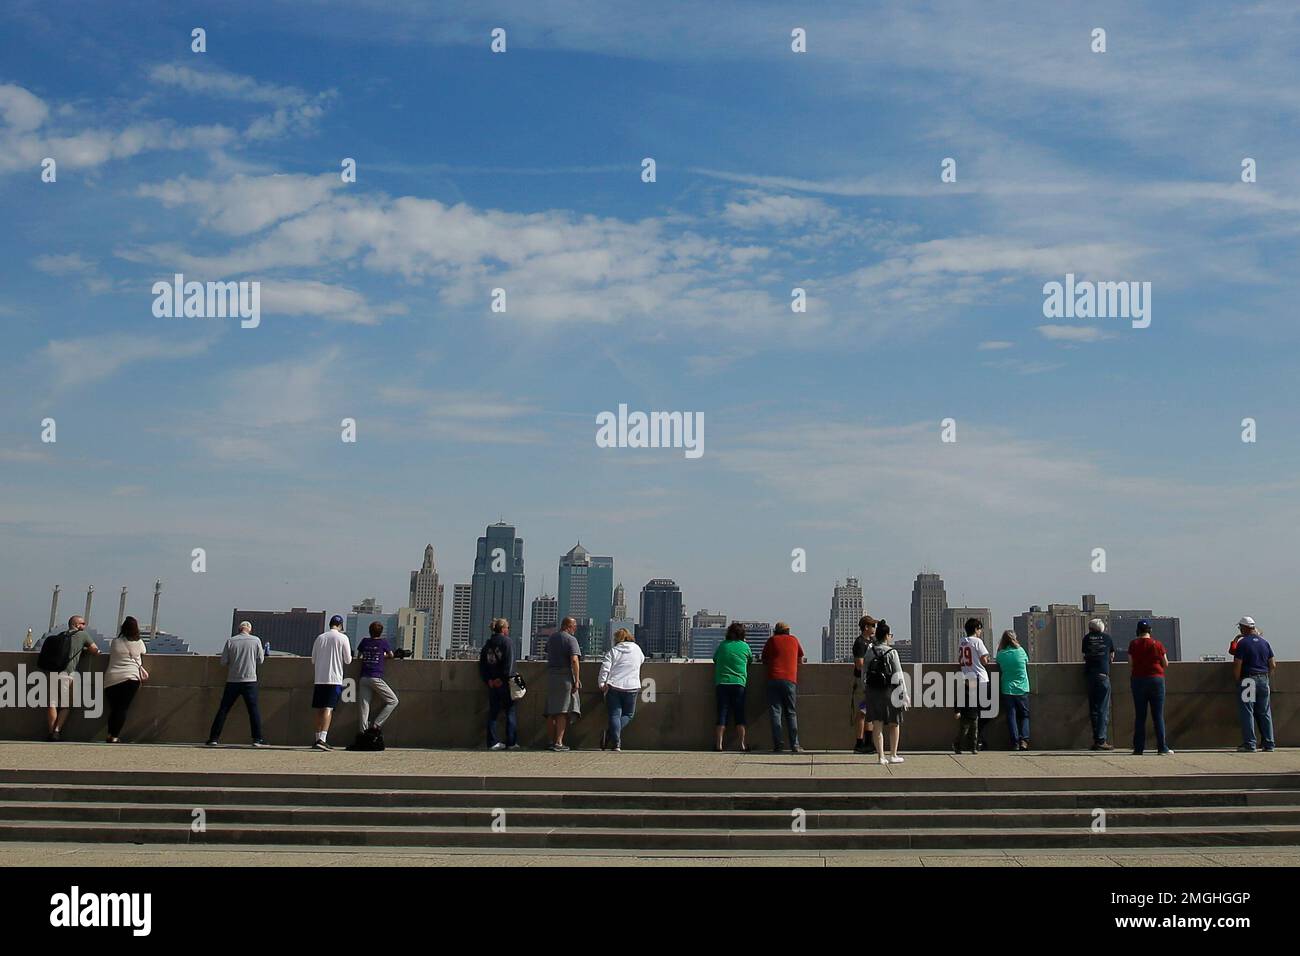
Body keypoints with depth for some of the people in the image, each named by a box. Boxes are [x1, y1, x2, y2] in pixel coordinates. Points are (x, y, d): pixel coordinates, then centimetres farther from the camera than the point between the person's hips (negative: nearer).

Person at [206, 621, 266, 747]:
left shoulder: (231, 641, 0)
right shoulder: (256, 640, -1)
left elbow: (223, 661, 2)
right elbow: (260, 660, 5)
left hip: (232, 680, 1)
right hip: (250, 680, -1)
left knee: (223, 709, 8)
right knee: (254, 710, 3)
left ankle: (214, 738, 8)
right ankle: (258, 739, -1)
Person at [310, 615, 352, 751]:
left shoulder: (320, 638, 9)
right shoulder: (342, 638, -3)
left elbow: (313, 660, 14)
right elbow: (348, 660, -1)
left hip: (319, 679, 4)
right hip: (334, 679, -4)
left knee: (319, 709, 11)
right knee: (328, 709, -9)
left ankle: (318, 739, 16)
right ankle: (322, 739, -21)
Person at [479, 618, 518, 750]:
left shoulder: (488, 643, 13)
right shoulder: (507, 641, -6)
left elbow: (482, 663, 10)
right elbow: (509, 662, -16)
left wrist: (488, 679, 4)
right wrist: (505, 678, -15)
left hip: (492, 683, 6)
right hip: (503, 683, -6)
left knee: (493, 712, 8)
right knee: (510, 712, 2)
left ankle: (493, 742, 5)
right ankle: (512, 742, 0)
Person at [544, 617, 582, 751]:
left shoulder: (551, 638, 14)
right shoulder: (571, 639, -7)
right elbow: (574, 660, -17)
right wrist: (577, 680, -16)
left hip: (551, 675, 6)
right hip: (565, 676, -6)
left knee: (551, 712, 10)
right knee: (563, 711, -6)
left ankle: (551, 741, 13)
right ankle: (559, 742, -9)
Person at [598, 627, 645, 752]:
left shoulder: (613, 651, -1)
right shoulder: (637, 649, 8)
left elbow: (605, 668, -9)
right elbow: (642, 660, 28)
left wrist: (601, 683, -3)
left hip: (613, 687, -1)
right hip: (631, 688, 1)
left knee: (615, 715, 3)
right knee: (628, 714, 13)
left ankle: (616, 744, -7)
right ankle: (610, 735, -6)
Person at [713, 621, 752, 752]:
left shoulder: (722, 645, 8)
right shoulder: (745, 646, 4)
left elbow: (715, 662, 15)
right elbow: (751, 660, 20)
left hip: (721, 683, 1)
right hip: (738, 683, -1)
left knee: (722, 714, 2)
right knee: (739, 715, 5)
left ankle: (718, 743, -5)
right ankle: (742, 744, 4)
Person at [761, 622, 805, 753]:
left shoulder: (772, 640, 12)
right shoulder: (794, 639, 16)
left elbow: (764, 660, 16)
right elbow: (800, 659, 23)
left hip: (774, 679, -1)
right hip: (790, 680, 1)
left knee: (775, 713, -1)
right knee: (791, 713, 6)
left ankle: (777, 746, -8)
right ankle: (795, 745, -1)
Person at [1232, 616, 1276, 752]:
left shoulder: (1243, 643, -9)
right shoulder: (1264, 643, 9)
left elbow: (1237, 665, -14)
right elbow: (1273, 665, 9)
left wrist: (1237, 680, -3)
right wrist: (1268, 678, 21)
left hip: (1248, 680, -6)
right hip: (1263, 680, 6)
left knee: (1247, 713, -2)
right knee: (1265, 713, 11)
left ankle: (1249, 744, -4)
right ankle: (1269, 743, 13)